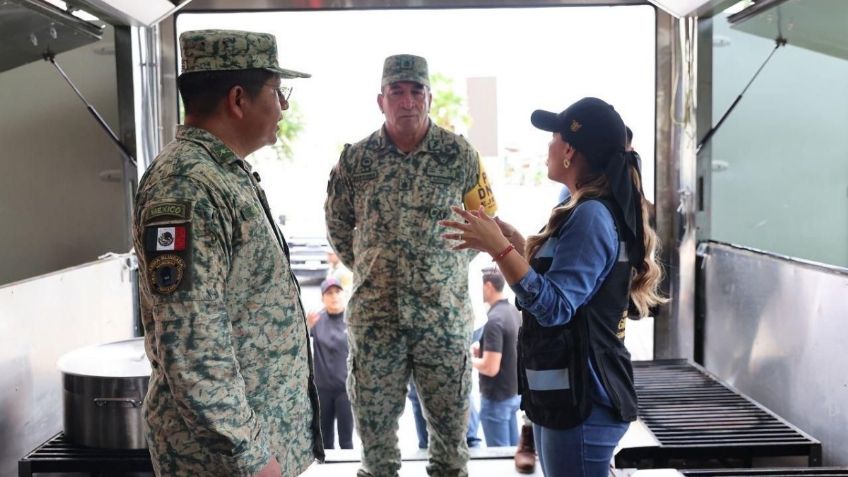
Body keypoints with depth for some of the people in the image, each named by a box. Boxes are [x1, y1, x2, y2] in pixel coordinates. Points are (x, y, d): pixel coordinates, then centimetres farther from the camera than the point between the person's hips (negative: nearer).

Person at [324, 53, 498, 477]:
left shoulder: (459, 154, -3)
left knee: (451, 418, 12)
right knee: (373, 417, 12)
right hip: (374, 313, 1)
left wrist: (448, 267, 5)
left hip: (443, 311, 0)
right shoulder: (355, 159, -1)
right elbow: (337, 224, 13)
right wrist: (368, 268, 11)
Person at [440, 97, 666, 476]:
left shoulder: (591, 216, -20)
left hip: (581, 400, -10)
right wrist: (514, 241, 13)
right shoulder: (590, 211, 12)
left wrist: (499, 248, -28)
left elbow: (554, 306, -26)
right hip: (566, 392, 10)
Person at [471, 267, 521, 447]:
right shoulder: (513, 311, 5)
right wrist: (481, 351, 10)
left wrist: (470, 358, -9)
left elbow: (490, 368, -26)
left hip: (496, 398, -9)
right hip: (513, 392, 9)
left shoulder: (494, 320, -23)